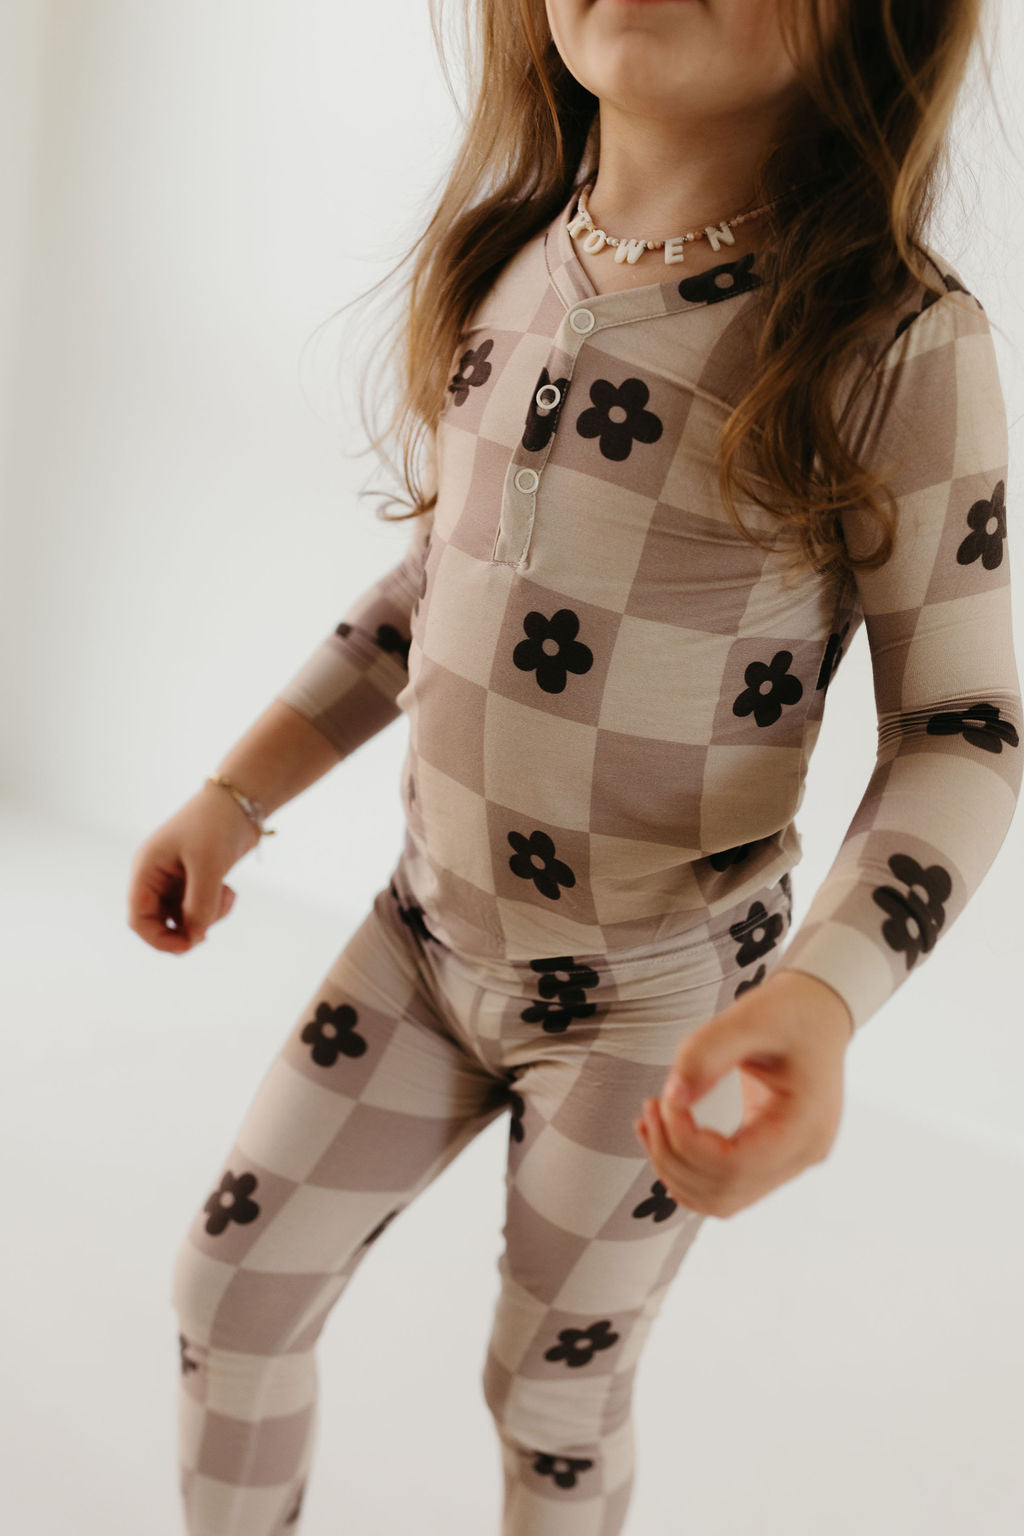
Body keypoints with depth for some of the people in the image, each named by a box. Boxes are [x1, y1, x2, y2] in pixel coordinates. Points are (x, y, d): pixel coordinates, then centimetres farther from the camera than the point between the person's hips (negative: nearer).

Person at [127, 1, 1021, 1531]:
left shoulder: (900, 341, -21)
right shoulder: (500, 261, -4)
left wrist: (824, 997, -33)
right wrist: (236, 796, 8)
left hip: (657, 1001, -4)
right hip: (426, 933, 5)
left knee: (553, 1396, 16)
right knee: (228, 1288, 14)